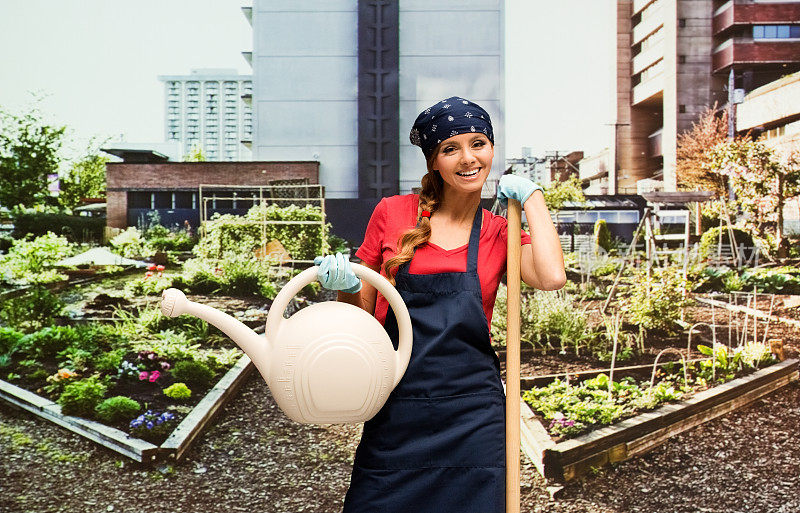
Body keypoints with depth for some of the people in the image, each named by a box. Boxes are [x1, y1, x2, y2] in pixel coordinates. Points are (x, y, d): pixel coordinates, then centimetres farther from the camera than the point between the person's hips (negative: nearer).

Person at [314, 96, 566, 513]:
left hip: (471, 419, 1)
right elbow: (361, 311, 10)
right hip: (394, 412, 0)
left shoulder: (499, 233, 6)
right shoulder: (391, 213, 3)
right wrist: (345, 285, -12)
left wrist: (531, 195, -4)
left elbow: (552, 277, -16)